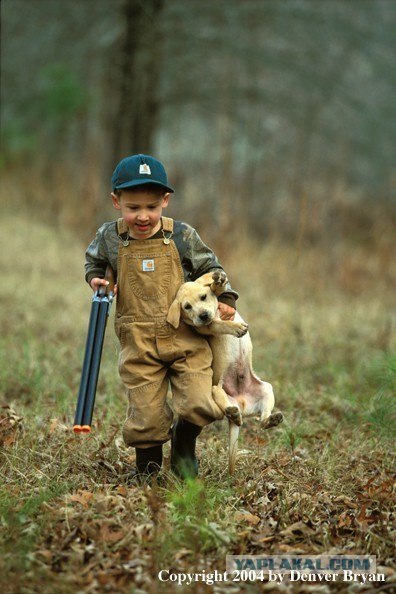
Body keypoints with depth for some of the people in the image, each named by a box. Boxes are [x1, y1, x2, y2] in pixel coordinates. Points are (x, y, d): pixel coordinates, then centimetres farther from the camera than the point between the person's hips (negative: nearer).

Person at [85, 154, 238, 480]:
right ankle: (148, 467, 25)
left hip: (186, 338, 0)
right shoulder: (110, 237, 1)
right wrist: (96, 279, 4)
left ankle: (184, 444, 22)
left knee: (200, 404, -10)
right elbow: (94, 260, 23)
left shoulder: (182, 236, -2)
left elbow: (210, 268, 11)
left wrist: (224, 299, -1)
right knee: (146, 415, -1)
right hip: (138, 343, 0)